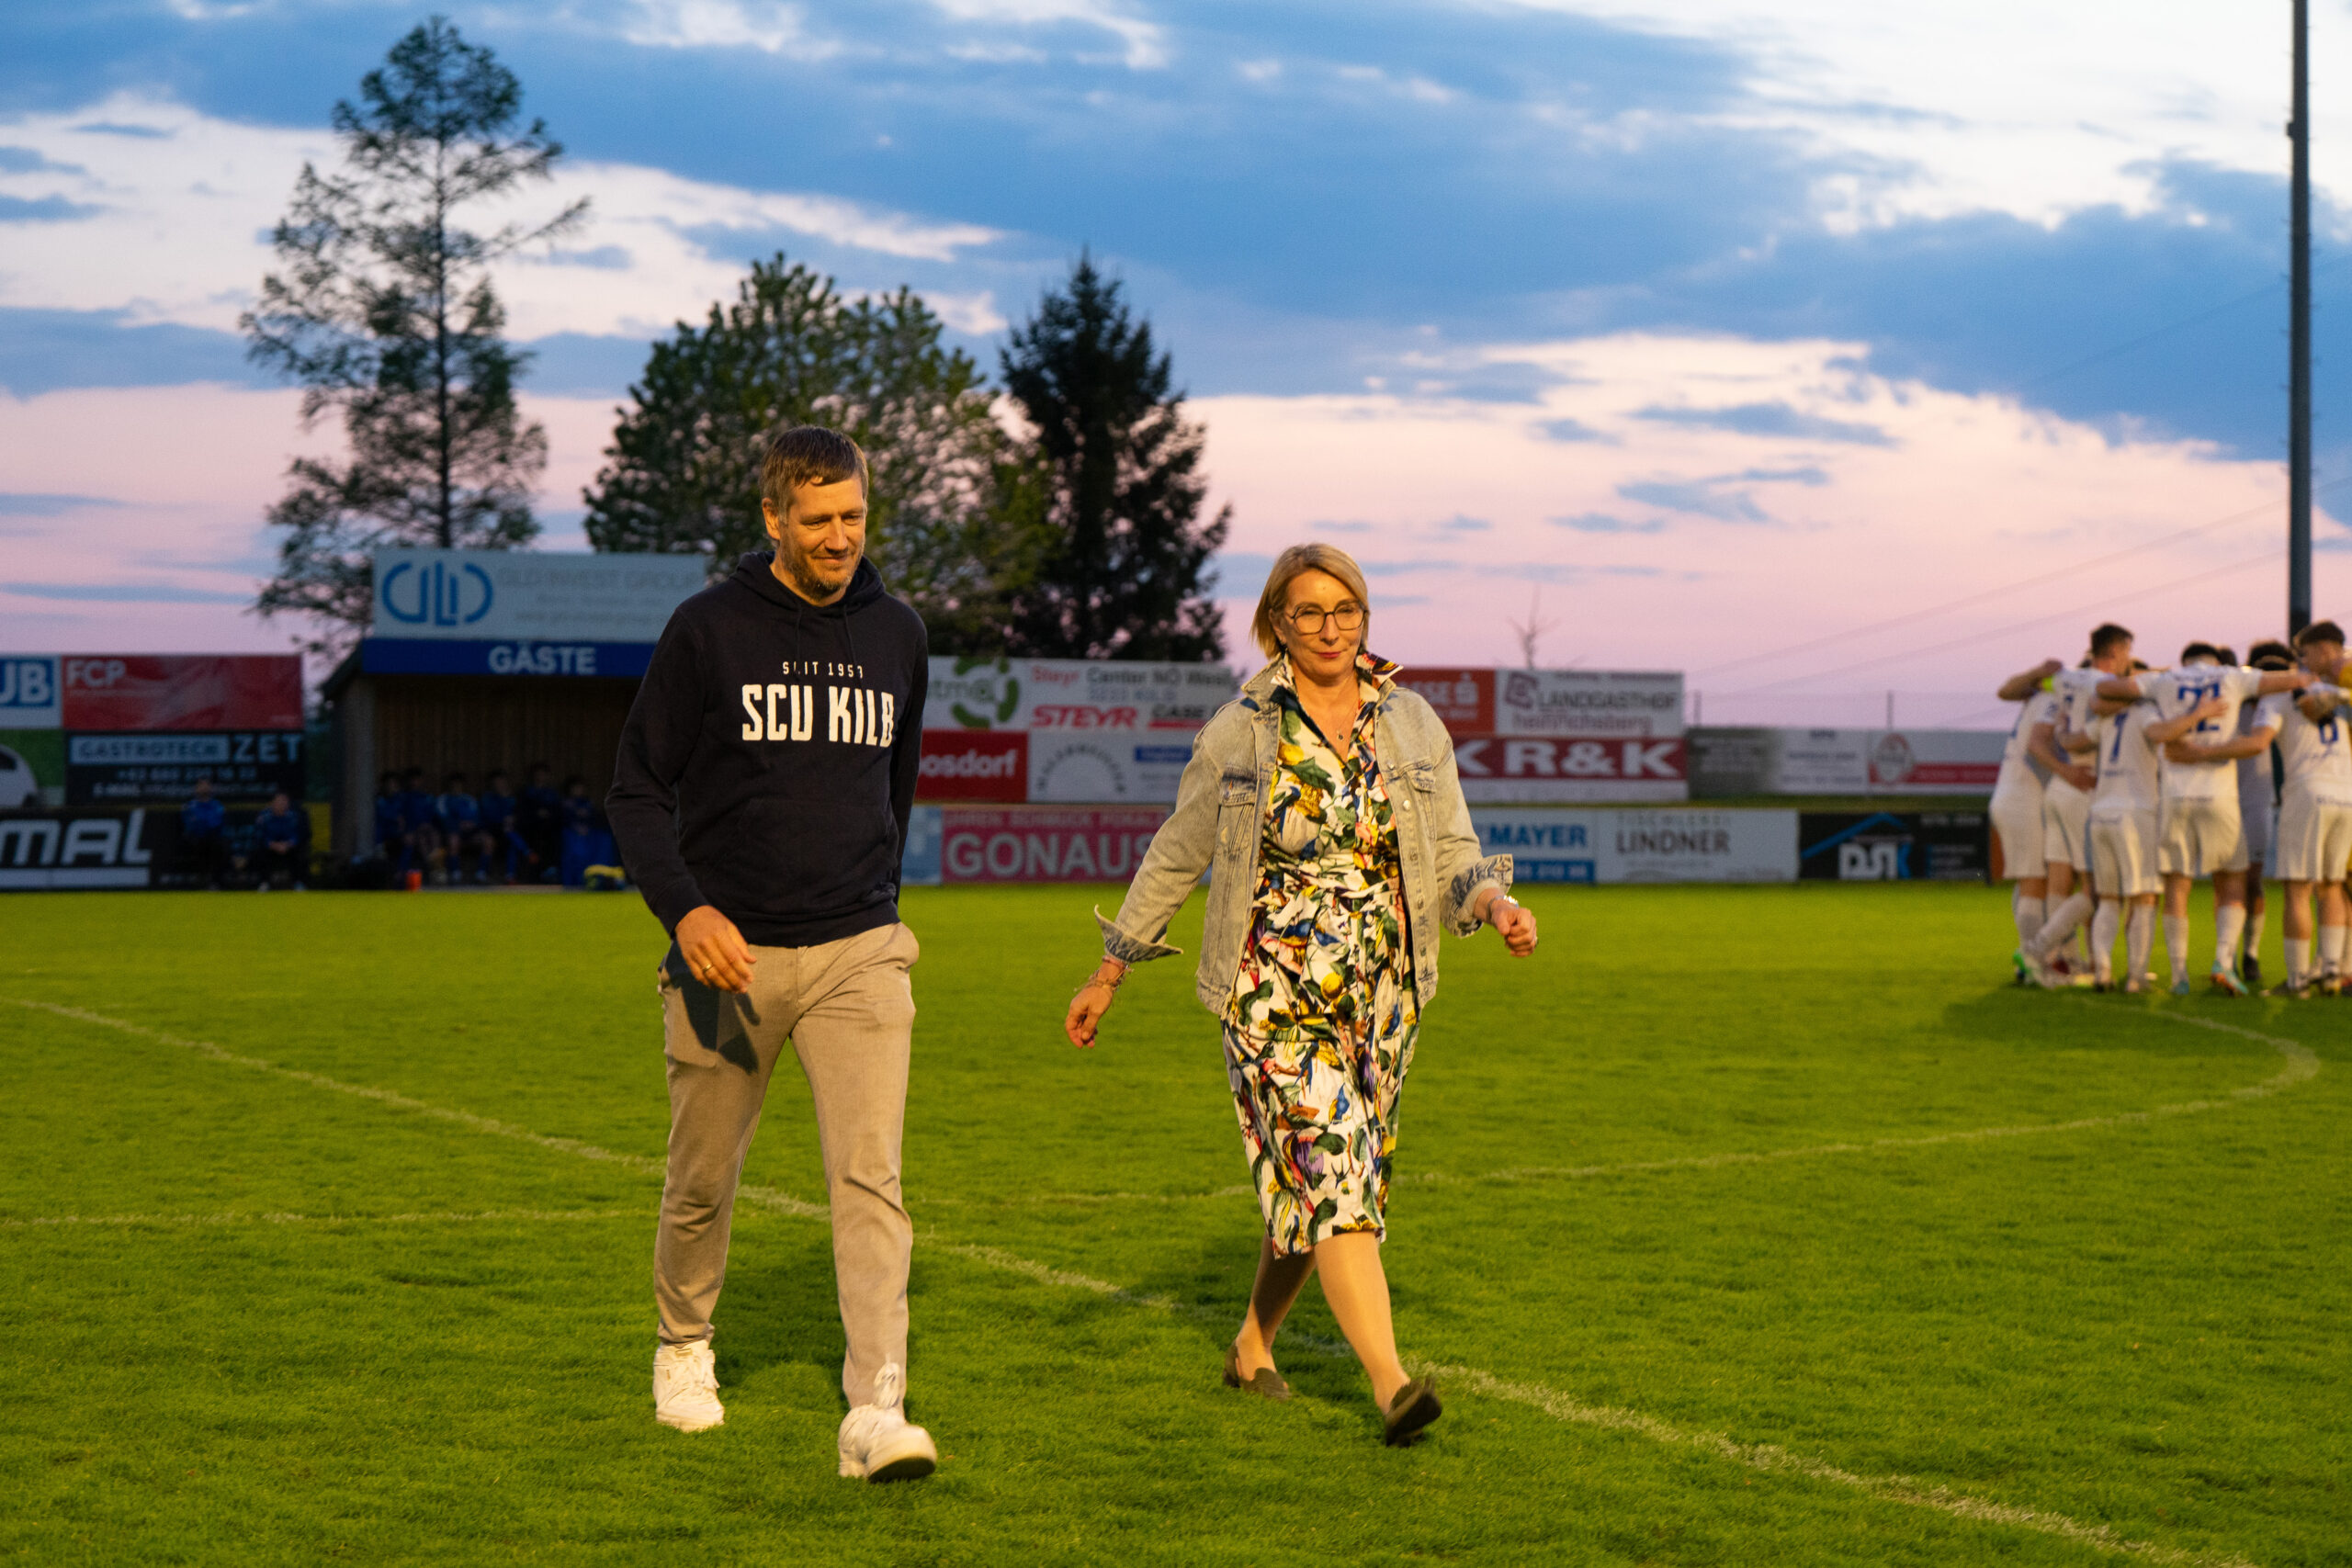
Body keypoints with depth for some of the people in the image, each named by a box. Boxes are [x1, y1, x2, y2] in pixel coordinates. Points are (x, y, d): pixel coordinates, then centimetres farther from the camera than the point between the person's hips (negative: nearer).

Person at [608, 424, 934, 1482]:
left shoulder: (896, 635, 7)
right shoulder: (707, 630, -4)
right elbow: (637, 790, -4)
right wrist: (684, 909, -18)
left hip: (857, 954, 2)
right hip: (727, 955, -1)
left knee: (869, 1177, -13)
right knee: (703, 1183, 12)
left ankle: (876, 1409, -18)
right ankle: (685, 1350, 39)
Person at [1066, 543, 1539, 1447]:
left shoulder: (1412, 726, 6)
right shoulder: (1239, 733, -1)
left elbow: (1454, 856, 5)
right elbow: (1174, 858, 7)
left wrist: (1495, 904, -17)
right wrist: (1108, 974, 11)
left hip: (1383, 991, 4)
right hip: (1275, 989, -4)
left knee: (1308, 1185, 11)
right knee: (1327, 1171, -16)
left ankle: (1253, 1347, 33)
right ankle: (1391, 1384, -24)